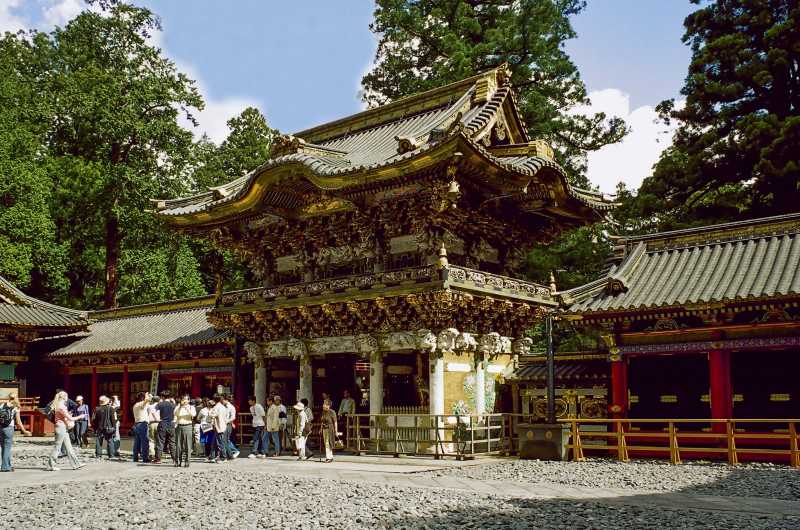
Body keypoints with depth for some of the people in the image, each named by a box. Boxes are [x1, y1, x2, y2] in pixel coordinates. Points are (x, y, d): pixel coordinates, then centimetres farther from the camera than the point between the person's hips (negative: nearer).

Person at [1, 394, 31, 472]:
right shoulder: (16, 408, -1)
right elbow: (18, 422, -2)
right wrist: (24, 431, 7)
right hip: (9, 428, -4)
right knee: (7, 447, 3)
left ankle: (8, 465, 21)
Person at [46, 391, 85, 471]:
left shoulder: (60, 406, 13)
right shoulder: (61, 407, -17)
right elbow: (70, 418, -16)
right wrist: (79, 417, -5)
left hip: (64, 428, 10)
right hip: (61, 427, -10)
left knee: (69, 446, 9)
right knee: (57, 447, -3)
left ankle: (76, 464, 11)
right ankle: (51, 465, 4)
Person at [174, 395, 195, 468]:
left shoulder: (191, 407, 9)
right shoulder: (178, 407, 14)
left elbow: (193, 414, -10)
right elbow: (175, 414, -2)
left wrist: (187, 408, -16)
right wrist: (180, 407, -10)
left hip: (187, 427, -2)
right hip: (179, 426, 2)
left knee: (187, 445, -4)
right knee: (178, 445, 1)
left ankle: (187, 461, 0)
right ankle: (177, 461, 6)